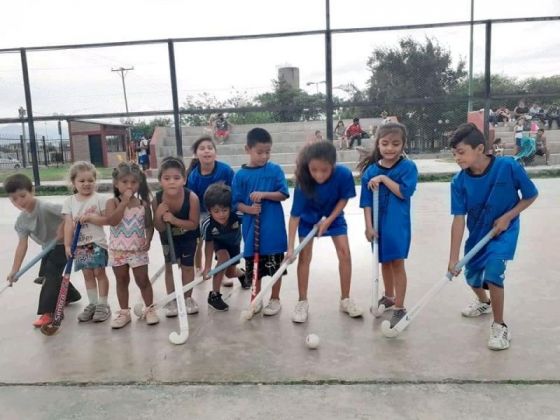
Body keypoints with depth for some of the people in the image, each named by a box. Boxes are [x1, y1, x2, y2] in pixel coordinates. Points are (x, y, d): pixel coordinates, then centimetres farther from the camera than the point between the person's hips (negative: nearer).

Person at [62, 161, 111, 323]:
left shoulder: (99, 199, -5)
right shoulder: (69, 202, 3)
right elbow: (68, 224, -1)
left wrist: (90, 217, -20)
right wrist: (67, 245, -6)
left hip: (97, 243, -3)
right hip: (79, 245, 3)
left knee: (99, 273, 3)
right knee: (87, 274, 12)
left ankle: (103, 305, 13)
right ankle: (92, 304, 23)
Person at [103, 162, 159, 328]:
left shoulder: (143, 203, -2)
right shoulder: (113, 202, -7)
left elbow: (149, 225, 3)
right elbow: (111, 221, -25)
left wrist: (148, 240, -15)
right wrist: (124, 202, -25)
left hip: (138, 250, 0)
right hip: (117, 251, 0)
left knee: (143, 280, 7)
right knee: (122, 281, 13)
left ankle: (149, 309, 22)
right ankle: (124, 312, 26)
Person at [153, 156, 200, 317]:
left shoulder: (192, 197, -35)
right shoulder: (157, 199, -29)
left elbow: (194, 224, -27)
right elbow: (159, 228, -18)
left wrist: (174, 220, -40)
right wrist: (159, 216, -39)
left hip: (188, 237, -1)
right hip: (168, 237, 1)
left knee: (188, 266, 10)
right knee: (169, 266, 11)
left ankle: (187, 298, 28)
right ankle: (172, 300, 27)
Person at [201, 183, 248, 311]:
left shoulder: (237, 215, -43)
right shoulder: (207, 224, -38)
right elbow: (208, 244, -25)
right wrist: (207, 267, -24)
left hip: (234, 243, 1)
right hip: (218, 242, -1)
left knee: (230, 273, 8)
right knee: (224, 258, -30)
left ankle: (242, 274, 49)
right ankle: (214, 295, -12)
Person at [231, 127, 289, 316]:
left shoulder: (275, 170, -2)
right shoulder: (240, 175, -1)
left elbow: (284, 194, -6)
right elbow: (236, 203, 2)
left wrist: (263, 194, -19)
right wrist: (249, 209, -17)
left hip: (273, 229, -1)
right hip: (251, 228, 1)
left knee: (275, 266, 8)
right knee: (253, 267, 13)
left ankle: (275, 300, 26)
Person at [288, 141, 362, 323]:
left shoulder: (344, 174, -34)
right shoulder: (304, 182, -36)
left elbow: (344, 199, -13)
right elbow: (294, 216, -30)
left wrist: (329, 220, -21)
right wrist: (290, 247, -33)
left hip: (334, 216, 2)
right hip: (308, 218, -1)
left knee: (345, 253, -4)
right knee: (304, 256, -4)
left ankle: (345, 299, 12)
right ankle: (302, 302, 10)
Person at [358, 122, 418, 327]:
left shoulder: (408, 167, -8)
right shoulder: (371, 170, -2)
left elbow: (404, 192, -20)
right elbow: (366, 201, -2)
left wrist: (384, 178, -19)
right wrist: (369, 226, -7)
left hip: (398, 224, -3)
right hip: (378, 224, 4)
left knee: (397, 263, -1)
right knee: (384, 262, 18)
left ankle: (399, 308, 6)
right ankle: (388, 297, 38)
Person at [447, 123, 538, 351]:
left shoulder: (509, 167, -25)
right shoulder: (459, 182, -18)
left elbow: (530, 196, -8)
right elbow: (458, 219, -18)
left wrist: (507, 217, -21)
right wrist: (453, 258, -22)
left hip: (504, 231, -4)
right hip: (477, 233, 4)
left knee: (493, 273, -21)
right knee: (472, 276, 15)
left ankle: (500, 326, 0)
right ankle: (484, 302, 51)